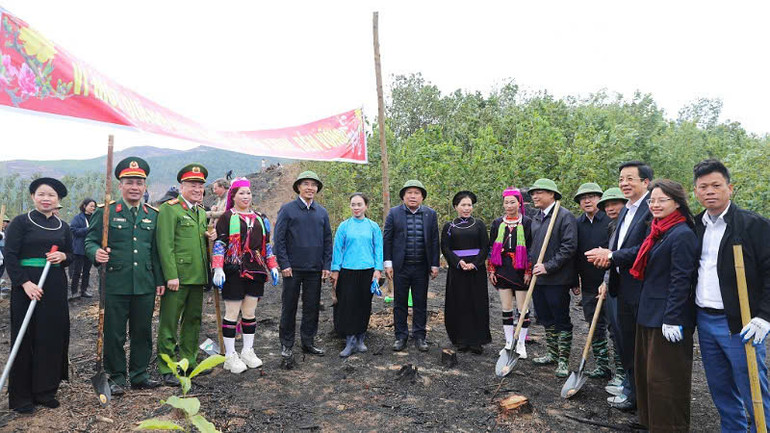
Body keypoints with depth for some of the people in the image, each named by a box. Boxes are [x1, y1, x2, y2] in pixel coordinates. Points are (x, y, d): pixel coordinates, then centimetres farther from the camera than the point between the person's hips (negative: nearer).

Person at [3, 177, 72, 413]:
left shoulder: (63, 227, 11)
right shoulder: (21, 222, -2)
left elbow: (70, 256, 16)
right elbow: (10, 255, -7)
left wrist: (63, 257, -7)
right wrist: (25, 283, -16)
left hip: (55, 287, 4)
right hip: (26, 285, -4)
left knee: (53, 337, 5)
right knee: (25, 340, 2)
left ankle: (45, 391, 19)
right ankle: (21, 397, 13)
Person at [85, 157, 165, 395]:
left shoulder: (152, 214, 10)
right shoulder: (105, 211, -1)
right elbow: (90, 241, 0)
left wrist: (160, 280, 11)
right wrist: (96, 253, -23)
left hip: (145, 285, 4)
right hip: (115, 284, -3)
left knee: (143, 332, 12)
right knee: (114, 334, 5)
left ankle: (139, 375, 26)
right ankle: (116, 378, 20)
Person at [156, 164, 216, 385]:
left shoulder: (201, 211, 16)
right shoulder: (169, 209, -8)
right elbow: (165, 244, -14)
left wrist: (211, 237, 5)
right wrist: (171, 276, -19)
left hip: (198, 276, 8)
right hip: (177, 276, -8)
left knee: (193, 320, 16)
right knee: (169, 323, 1)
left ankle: (188, 360, 29)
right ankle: (166, 369, 11)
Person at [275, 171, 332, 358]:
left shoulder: (322, 212, 10)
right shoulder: (287, 209, -2)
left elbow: (328, 240, 12)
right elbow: (279, 238, -4)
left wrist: (327, 266, 4)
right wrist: (284, 264, -10)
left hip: (315, 270, 4)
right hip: (293, 269, -3)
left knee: (312, 307, 10)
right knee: (289, 307, 6)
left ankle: (308, 342, 23)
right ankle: (286, 345, 18)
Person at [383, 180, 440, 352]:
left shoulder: (430, 214, 5)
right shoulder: (394, 213, 1)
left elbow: (434, 241, 5)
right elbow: (387, 239, 0)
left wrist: (435, 265, 1)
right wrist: (388, 263, -5)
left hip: (422, 267, 1)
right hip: (400, 266, -1)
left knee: (420, 303, 9)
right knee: (400, 303, 8)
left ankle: (419, 336, 22)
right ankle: (401, 336, 20)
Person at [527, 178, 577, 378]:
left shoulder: (565, 216, -11)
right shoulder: (536, 218, 13)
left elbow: (569, 247, -18)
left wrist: (548, 266, -21)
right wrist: (531, 267, 10)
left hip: (557, 279, -8)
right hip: (538, 278, 8)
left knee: (561, 320, 3)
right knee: (546, 319, 17)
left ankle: (563, 360, 13)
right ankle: (552, 353, 32)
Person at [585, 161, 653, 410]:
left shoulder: (653, 209, -17)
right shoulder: (625, 211, 14)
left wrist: (611, 256, -19)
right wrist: (605, 257, -3)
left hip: (641, 288, -9)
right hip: (624, 287, 9)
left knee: (639, 345, 5)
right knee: (626, 341, 20)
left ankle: (635, 396, 20)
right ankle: (630, 386, 37)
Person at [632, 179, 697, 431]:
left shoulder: (682, 235, -16)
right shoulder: (659, 231, 12)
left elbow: (680, 281, -20)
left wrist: (672, 320, -21)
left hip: (668, 317, -10)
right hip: (649, 314, 10)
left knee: (663, 377, 1)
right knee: (646, 371, 19)